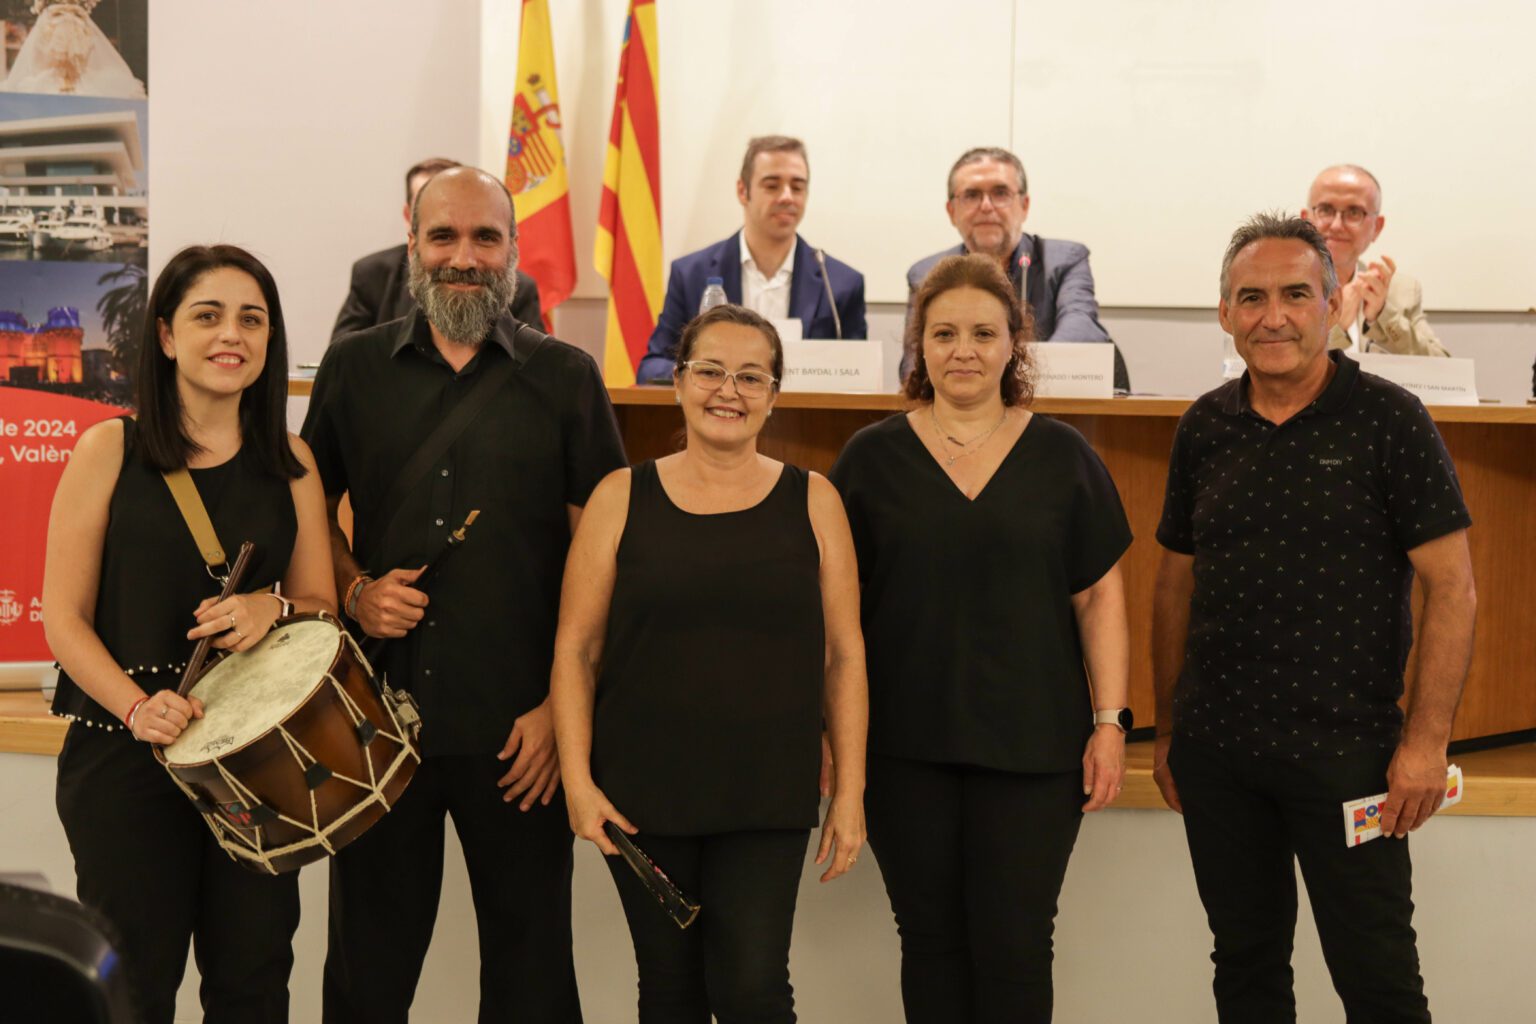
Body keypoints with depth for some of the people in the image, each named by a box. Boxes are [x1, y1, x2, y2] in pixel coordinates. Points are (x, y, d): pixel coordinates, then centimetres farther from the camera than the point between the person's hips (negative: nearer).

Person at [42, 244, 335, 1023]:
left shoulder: (290, 463, 7)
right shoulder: (108, 449, -3)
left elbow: (322, 605, 11)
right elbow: (63, 617, -4)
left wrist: (272, 606, -12)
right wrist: (135, 706, -20)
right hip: (124, 751, -3)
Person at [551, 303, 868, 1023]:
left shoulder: (812, 502, 3)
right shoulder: (623, 498, 2)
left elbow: (843, 654, 4)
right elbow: (576, 649, 2)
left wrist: (850, 790, 0)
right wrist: (578, 781, -6)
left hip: (767, 796, -1)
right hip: (643, 793, 1)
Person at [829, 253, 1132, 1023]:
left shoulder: (1062, 456, 3)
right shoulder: (872, 456, 3)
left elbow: (1100, 596, 5)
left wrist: (1109, 720, -1)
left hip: (1033, 747, -1)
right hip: (904, 748, 1)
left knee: (1015, 945, 1)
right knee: (931, 940, 10)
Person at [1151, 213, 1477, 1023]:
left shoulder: (1389, 421, -7)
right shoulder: (1204, 429, 6)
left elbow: (1452, 587, -8)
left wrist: (1426, 742, -14)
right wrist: (1168, 730, 12)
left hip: (1345, 747, -4)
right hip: (1217, 748, 4)